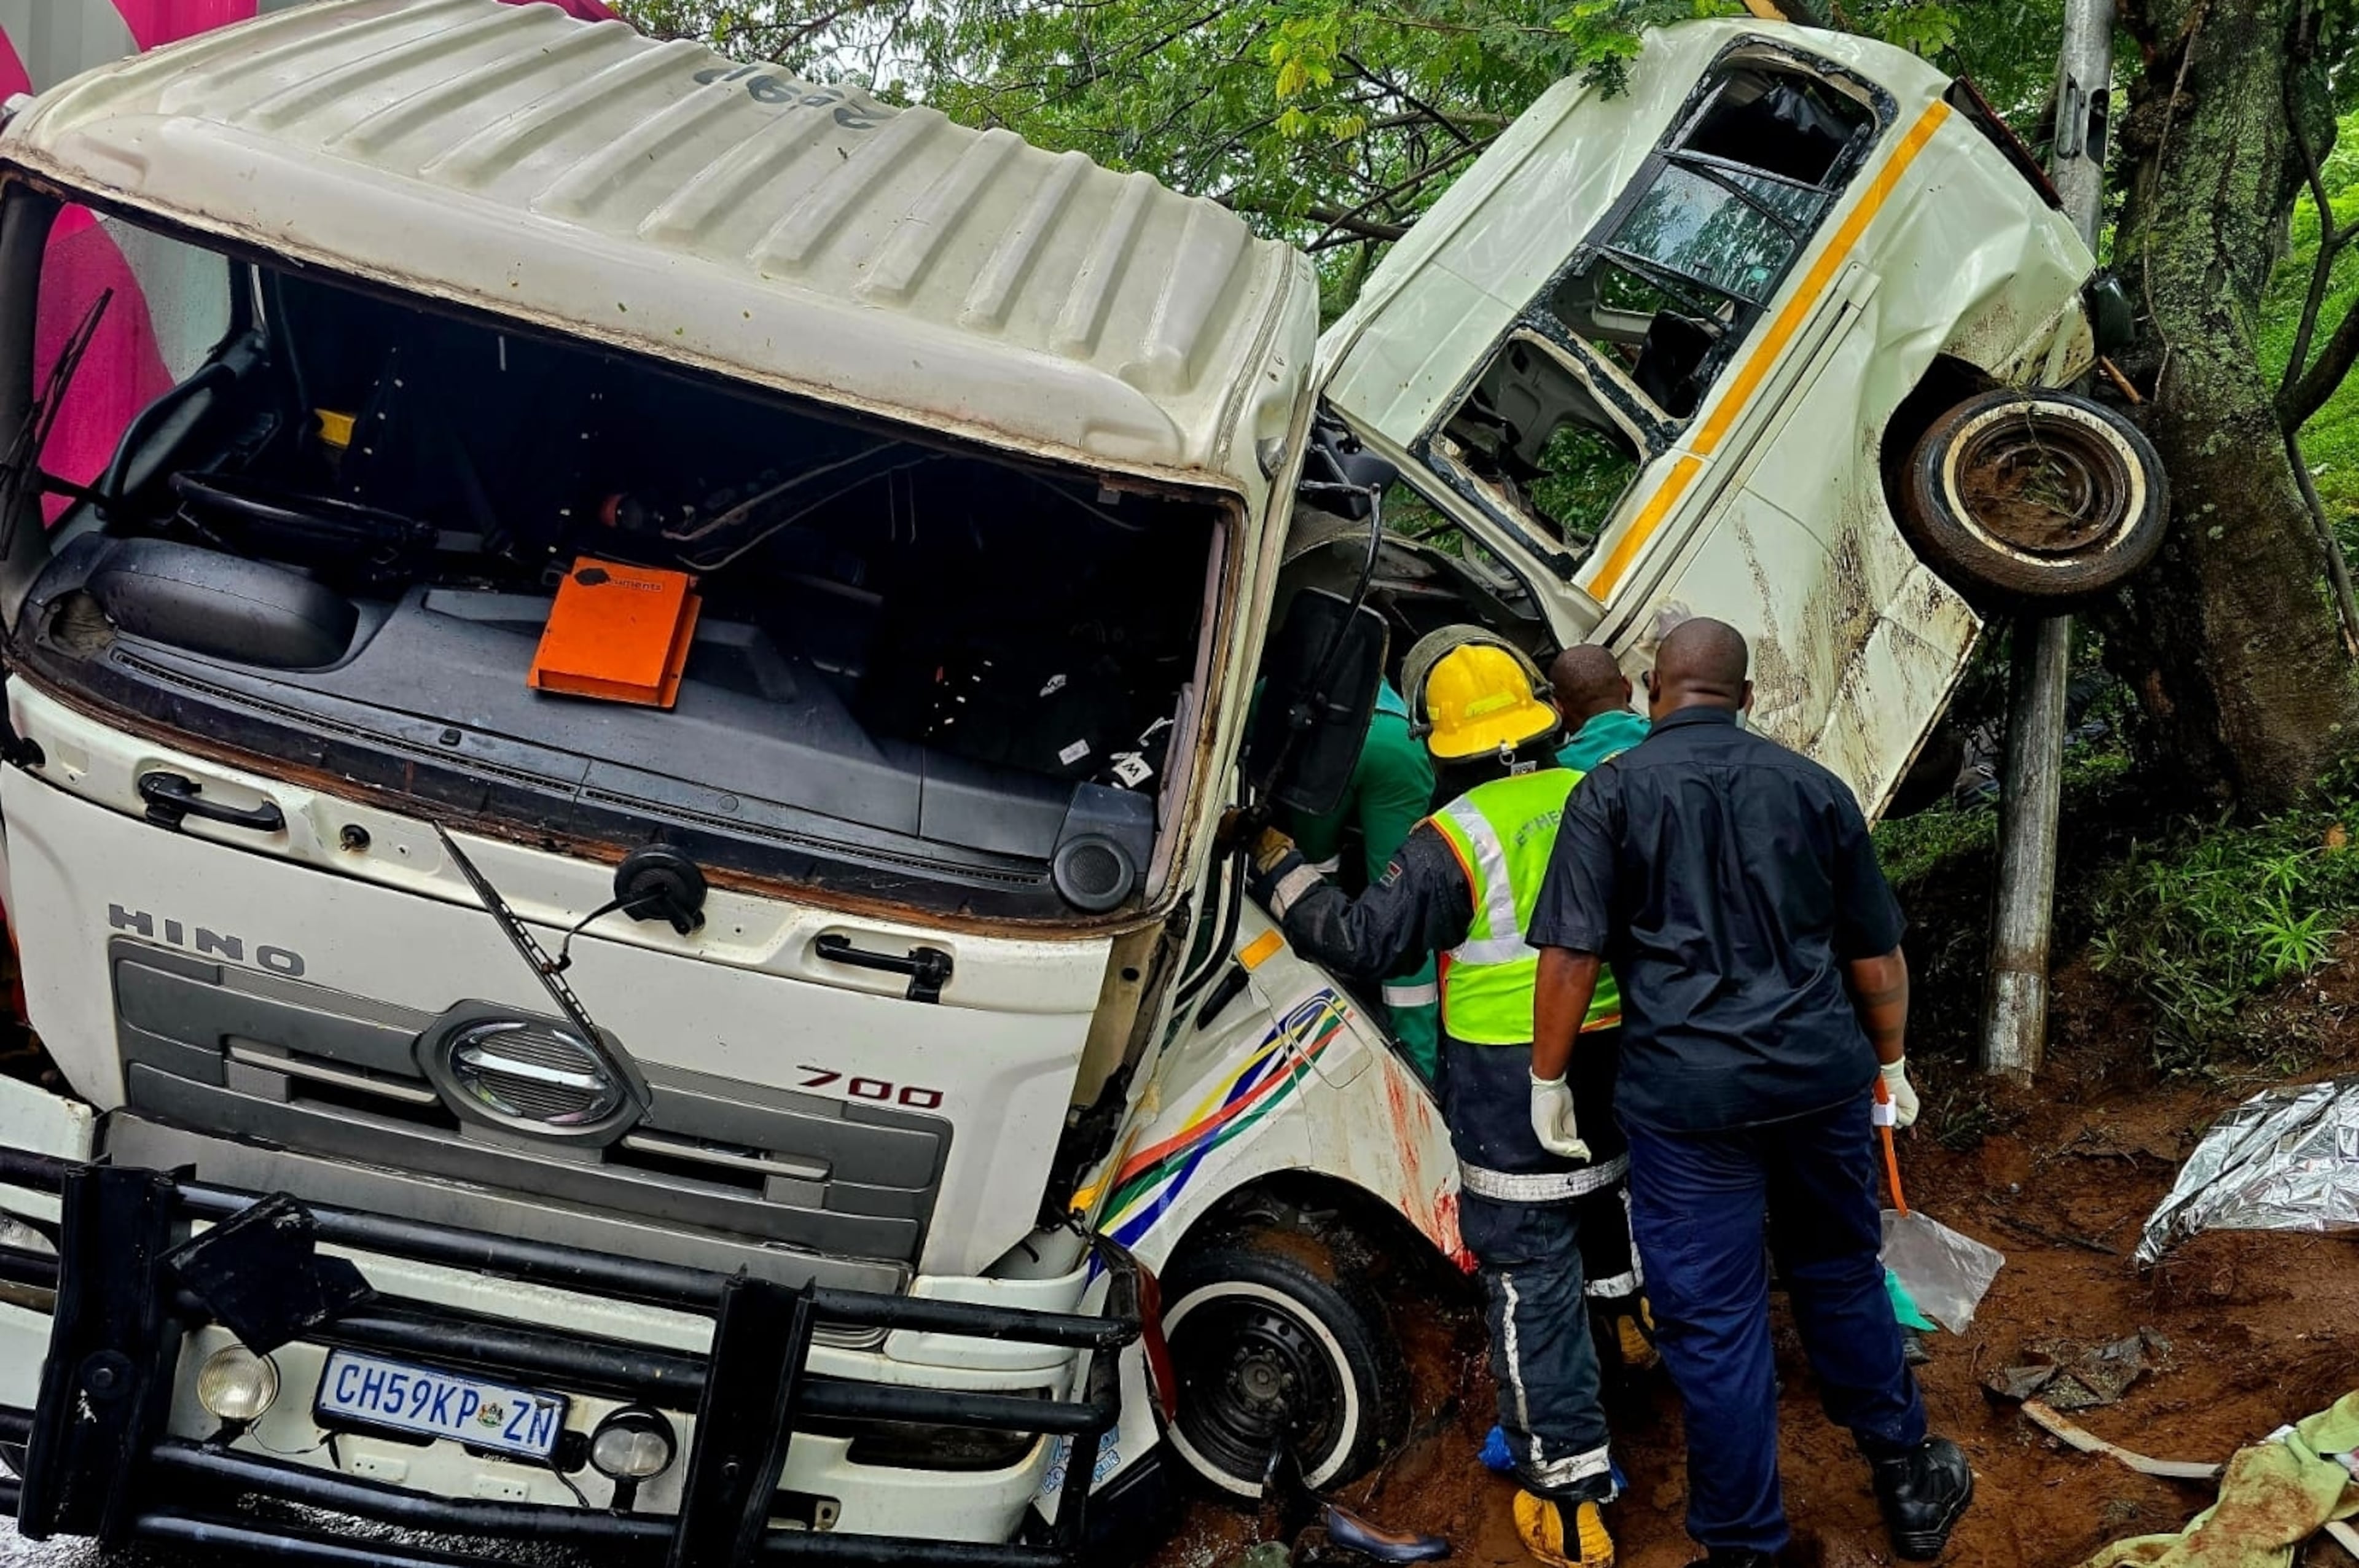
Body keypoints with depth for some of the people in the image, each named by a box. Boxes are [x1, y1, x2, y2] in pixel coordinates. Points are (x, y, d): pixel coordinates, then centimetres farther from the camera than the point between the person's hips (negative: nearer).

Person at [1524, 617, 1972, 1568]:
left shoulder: (1613, 792, -3)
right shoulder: (1814, 787, 7)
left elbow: (1571, 955, -9)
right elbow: (1875, 955, 12)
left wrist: (1549, 1080, 1)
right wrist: (1889, 1064, 25)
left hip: (1686, 1093, -4)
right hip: (1822, 1077, 4)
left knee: (1713, 1322, 5)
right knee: (1841, 1276, 23)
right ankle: (1905, 1477, 38)